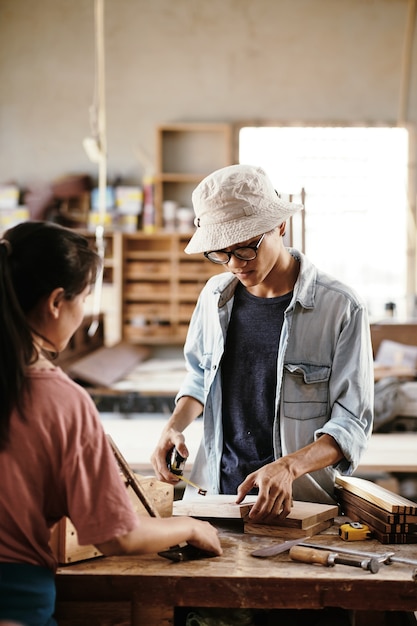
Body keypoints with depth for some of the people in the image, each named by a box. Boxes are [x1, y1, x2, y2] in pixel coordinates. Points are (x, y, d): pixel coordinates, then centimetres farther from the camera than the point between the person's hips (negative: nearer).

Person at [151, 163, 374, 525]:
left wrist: (288, 467, -23)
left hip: (297, 502, -4)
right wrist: (175, 425, 5)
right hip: (214, 491, 4)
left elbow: (352, 424, -7)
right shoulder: (216, 295, 8)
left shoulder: (340, 308, -7)